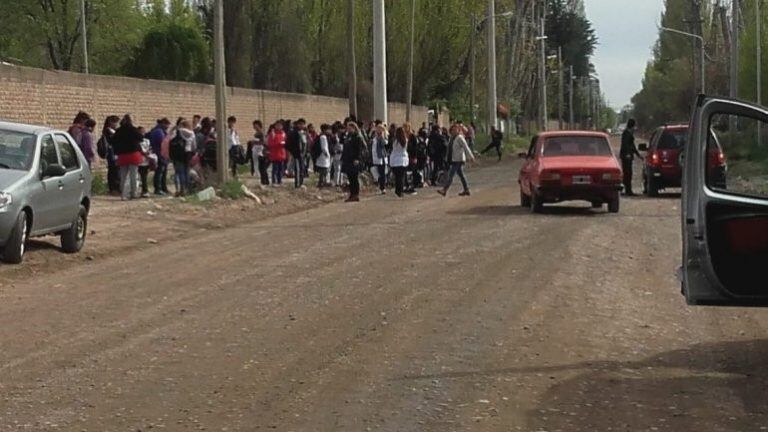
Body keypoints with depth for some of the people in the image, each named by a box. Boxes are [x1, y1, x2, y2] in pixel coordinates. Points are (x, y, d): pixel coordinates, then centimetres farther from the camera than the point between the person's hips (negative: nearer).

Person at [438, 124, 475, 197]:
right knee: (461, 175, 12)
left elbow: (466, 147, -12)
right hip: (454, 160, 9)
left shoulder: (460, 138, -13)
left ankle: (444, 190, -12)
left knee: (451, 175, -10)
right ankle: (466, 190, 17)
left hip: (458, 160, -9)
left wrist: (471, 156, -10)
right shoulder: (453, 138, 13)